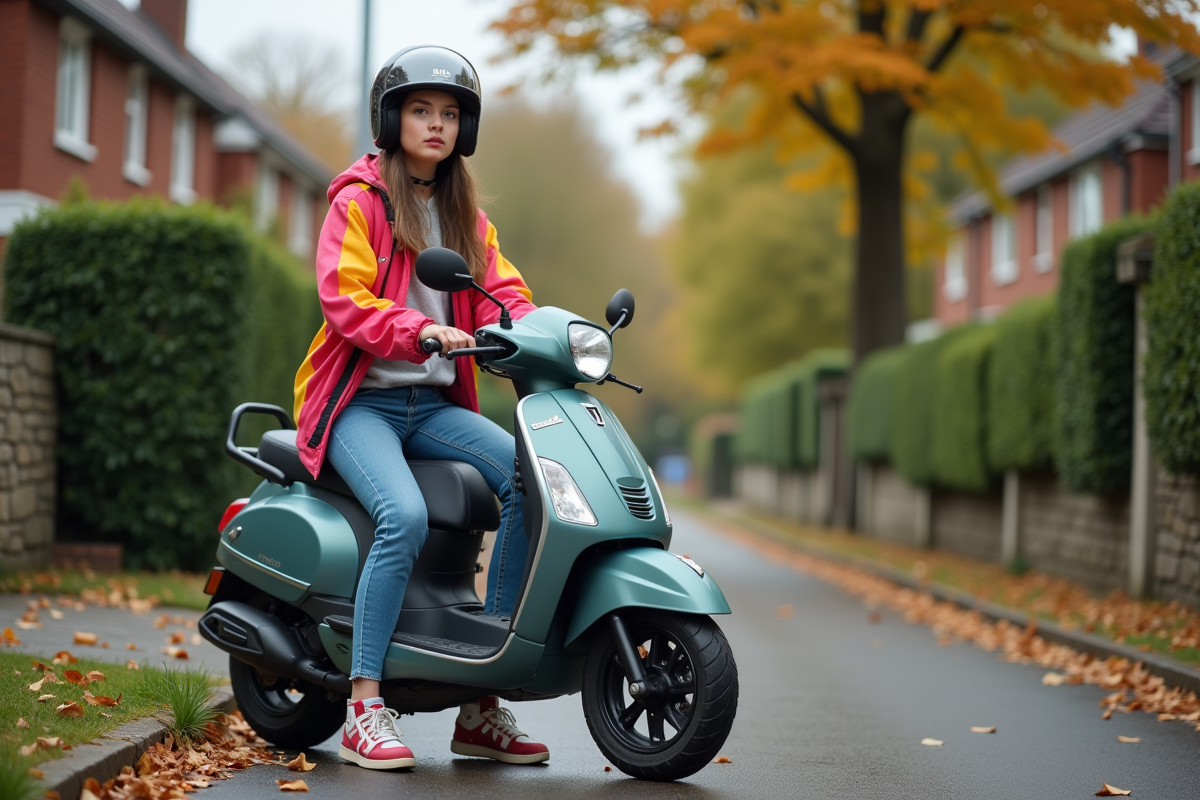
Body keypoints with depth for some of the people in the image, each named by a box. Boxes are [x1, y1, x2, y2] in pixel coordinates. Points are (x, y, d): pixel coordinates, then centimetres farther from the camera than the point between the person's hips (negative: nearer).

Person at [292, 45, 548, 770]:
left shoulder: (467, 214, 19)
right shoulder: (360, 200, -1)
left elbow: (499, 287, 8)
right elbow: (344, 295, -14)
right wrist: (418, 331, -30)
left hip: (434, 403, 6)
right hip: (361, 400, -6)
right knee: (405, 514, -32)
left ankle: (483, 705, -13)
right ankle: (365, 707, -21)